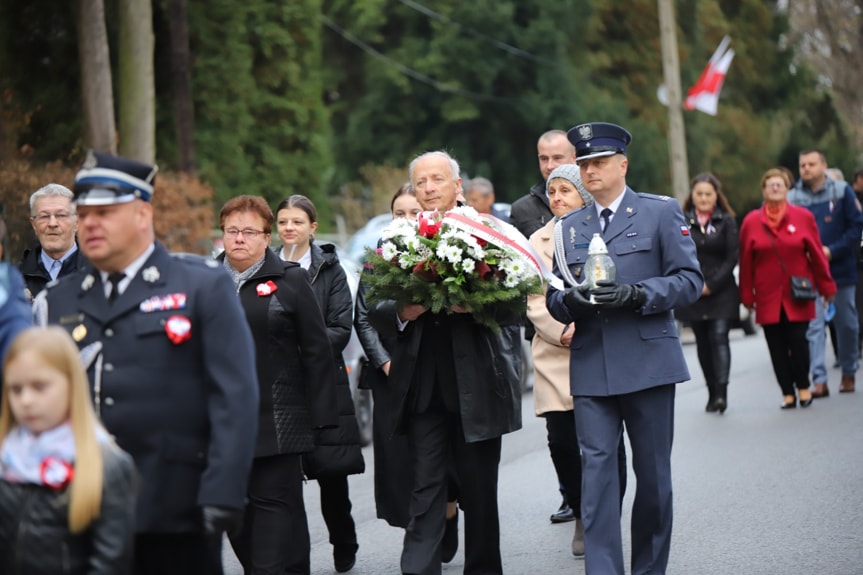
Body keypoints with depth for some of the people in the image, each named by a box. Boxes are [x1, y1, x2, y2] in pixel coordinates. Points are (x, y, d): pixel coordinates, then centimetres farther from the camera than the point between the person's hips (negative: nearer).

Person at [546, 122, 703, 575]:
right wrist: (569, 301, -9)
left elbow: (689, 281, -2)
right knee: (596, 472, -7)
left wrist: (636, 294, -17)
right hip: (591, 368, 2)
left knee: (653, 475, 5)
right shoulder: (568, 228, 15)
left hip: (648, 363, -2)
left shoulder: (661, 212, 4)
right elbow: (552, 297, 15)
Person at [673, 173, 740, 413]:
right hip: (692, 293, 2)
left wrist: (711, 285, -9)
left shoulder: (727, 221, 2)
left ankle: (721, 392, -20)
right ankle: (712, 393, 15)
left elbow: (732, 258, -2)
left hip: (721, 292, -2)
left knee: (719, 338, -13)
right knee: (703, 342, 7)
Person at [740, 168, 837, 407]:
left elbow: (817, 254, 4)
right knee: (777, 346, 1)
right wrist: (747, 296, 3)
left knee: (798, 341, -5)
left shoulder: (803, 217, 2)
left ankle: (803, 386, 14)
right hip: (768, 296, 1)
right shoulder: (751, 221, 2)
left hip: (798, 295, -1)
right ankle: (787, 393, 9)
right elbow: (746, 262, 4)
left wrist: (827, 287, 5)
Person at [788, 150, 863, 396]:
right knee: (813, 326, -8)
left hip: (841, 269, 0)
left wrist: (833, 250, -15)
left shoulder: (842, 191, -2)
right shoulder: (792, 198, 0)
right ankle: (820, 380, -10)